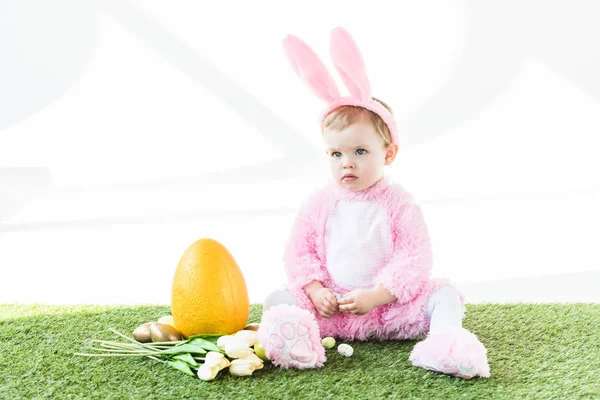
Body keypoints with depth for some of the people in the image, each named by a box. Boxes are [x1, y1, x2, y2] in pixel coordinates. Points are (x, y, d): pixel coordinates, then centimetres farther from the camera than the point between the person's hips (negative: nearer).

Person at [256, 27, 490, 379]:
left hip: (389, 307, -2)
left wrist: (376, 296, -20)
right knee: (279, 299, -17)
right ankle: (299, 336, -46)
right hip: (330, 307, 2)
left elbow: (416, 259, -11)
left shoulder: (398, 204, -7)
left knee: (445, 294, -19)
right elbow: (299, 250, 4)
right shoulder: (321, 203, 1)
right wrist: (314, 290, -14)